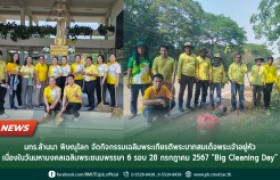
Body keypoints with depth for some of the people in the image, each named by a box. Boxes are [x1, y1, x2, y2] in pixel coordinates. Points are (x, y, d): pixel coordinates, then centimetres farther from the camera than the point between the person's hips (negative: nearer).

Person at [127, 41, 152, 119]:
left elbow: (150, 71, 9)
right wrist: (128, 81, -9)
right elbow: (129, 70, -3)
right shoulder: (132, 59, -3)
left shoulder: (147, 59, 4)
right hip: (134, 82, -1)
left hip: (145, 82, 1)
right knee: (133, 98, 8)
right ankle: (133, 113, 21)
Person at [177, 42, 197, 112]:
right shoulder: (182, 56, -3)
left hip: (192, 77, 4)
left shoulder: (194, 57, 9)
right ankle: (180, 106, 8)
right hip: (184, 76, -4)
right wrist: (179, 76, -11)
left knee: (190, 91, 11)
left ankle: (188, 104, 24)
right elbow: (179, 66, -6)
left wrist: (196, 76, 4)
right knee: (182, 91, 2)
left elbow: (196, 67, 10)